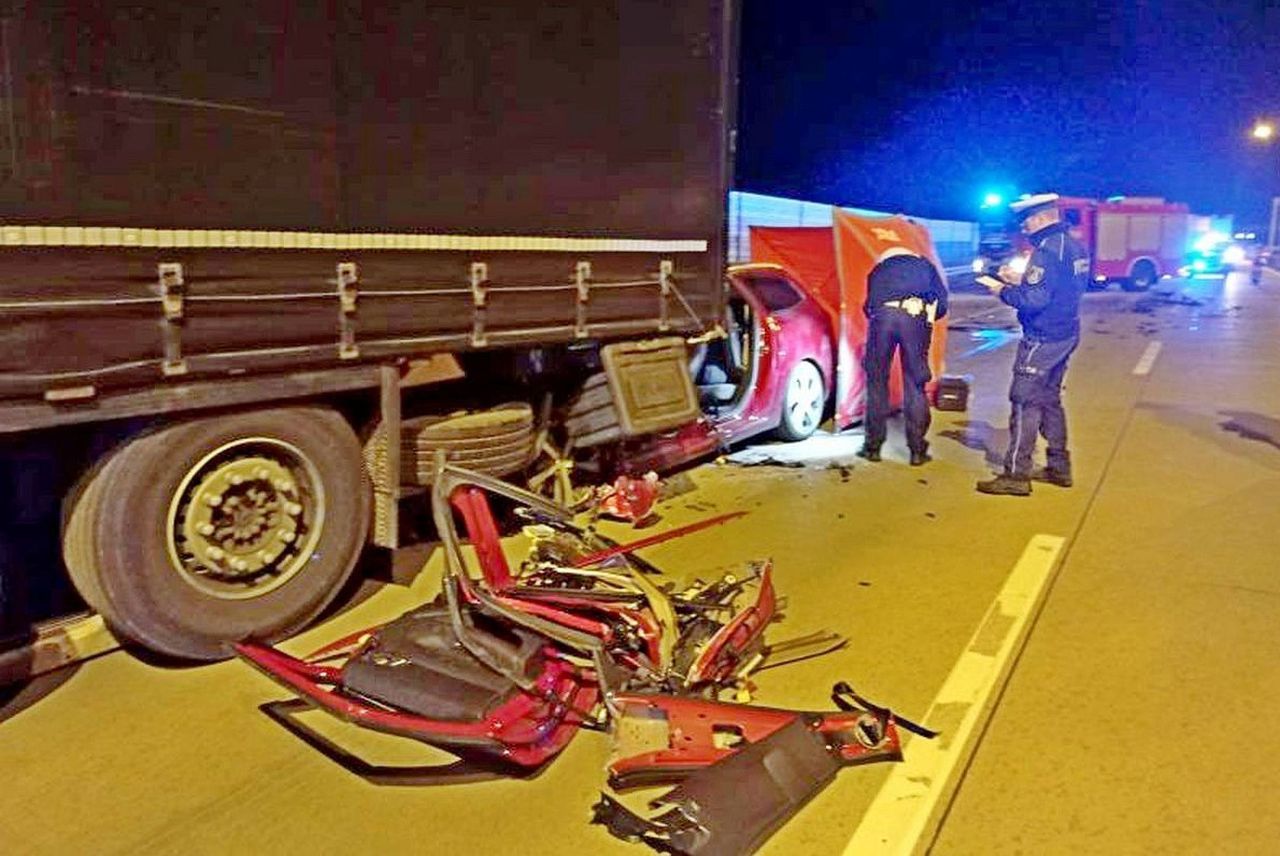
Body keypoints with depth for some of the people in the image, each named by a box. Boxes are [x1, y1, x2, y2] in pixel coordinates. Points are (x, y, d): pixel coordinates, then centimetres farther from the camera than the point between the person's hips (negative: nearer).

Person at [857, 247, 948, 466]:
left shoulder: (878, 269, 33)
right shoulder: (925, 266, 31)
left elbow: (869, 305, 21)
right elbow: (941, 303, 21)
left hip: (883, 315, 0)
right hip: (916, 317, 0)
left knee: (877, 383, 9)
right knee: (915, 385, 7)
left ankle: (873, 447, 11)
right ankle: (917, 450, 8)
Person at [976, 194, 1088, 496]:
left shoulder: (1047, 250, -19)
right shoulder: (1074, 246, 11)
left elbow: (1034, 299, -25)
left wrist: (1003, 290, -11)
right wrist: (1018, 283, 9)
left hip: (1043, 339, -10)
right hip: (1066, 334, 10)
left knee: (1025, 402, -5)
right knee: (1050, 399, 18)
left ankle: (1016, 475, -3)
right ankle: (1059, 467, 25)